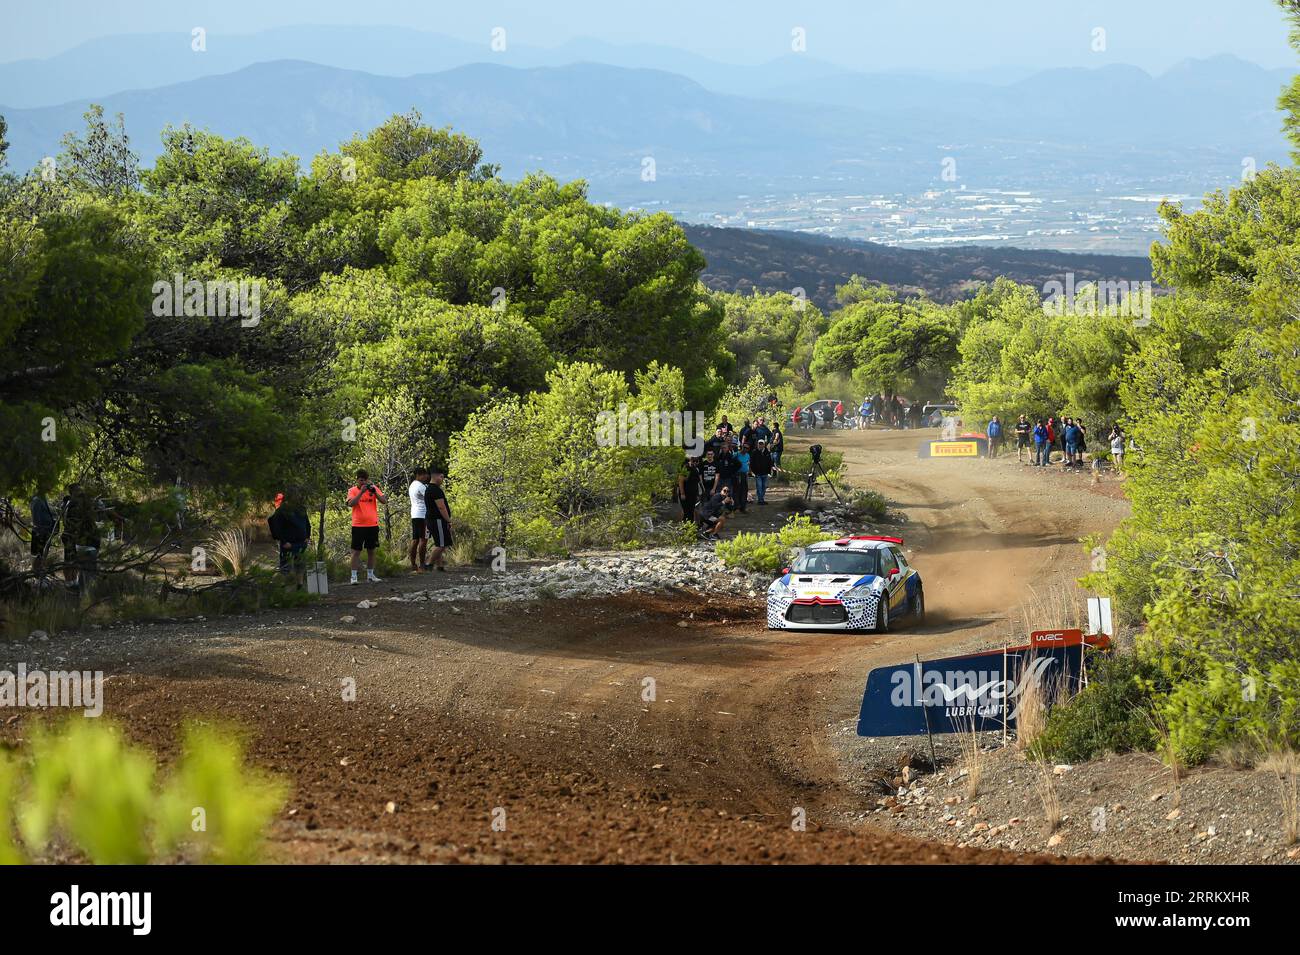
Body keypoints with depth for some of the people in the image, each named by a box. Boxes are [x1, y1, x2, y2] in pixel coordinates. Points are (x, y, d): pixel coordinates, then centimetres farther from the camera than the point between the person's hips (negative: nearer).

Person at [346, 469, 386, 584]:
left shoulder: (374, 488, 6)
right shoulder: (353, 490, -1)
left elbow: (384, 501, -2)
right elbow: (350, 503, -17)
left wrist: (374, 492, -15)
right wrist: (361, 492, -21)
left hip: (373, 524, 3)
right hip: (358, 526, -3)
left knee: (371, 551, 9)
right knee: (356, 551, -4)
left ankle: (370, 575, 16)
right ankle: (354, 576, -4)